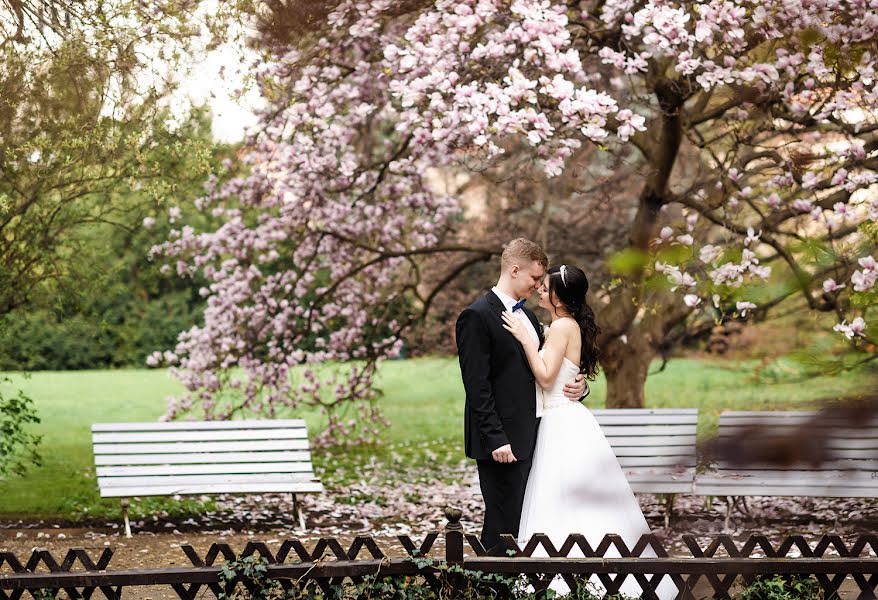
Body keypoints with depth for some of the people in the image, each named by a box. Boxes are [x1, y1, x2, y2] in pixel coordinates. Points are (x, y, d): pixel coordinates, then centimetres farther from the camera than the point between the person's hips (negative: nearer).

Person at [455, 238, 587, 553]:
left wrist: (578, 386, 3)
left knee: (524, 524, 7)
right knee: (503, 525, -8)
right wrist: (495, 440, -20)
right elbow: (477, 386, -15)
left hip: (530, 437, 8)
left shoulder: (526, 316, 18)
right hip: (503, 441, -8)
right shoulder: (477, 316, -9)